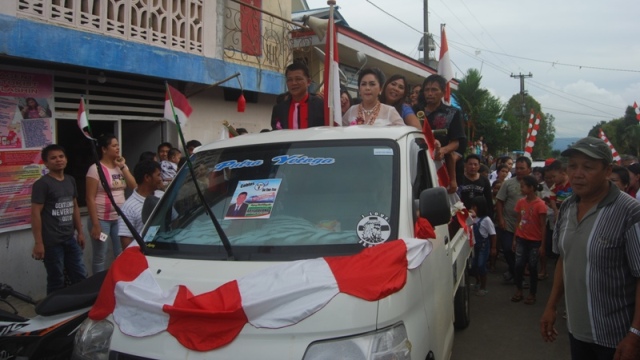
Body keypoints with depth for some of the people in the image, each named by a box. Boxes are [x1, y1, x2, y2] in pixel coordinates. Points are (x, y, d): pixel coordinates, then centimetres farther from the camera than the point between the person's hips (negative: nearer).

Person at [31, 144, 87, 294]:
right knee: (56, 281, 3)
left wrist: (80, 232, 16)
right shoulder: (42, 184, -10)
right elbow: (35, 213, -13)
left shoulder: (70, 181, 10)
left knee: (80, 276, 12)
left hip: (70, 239, 6)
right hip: (52, 242, -6)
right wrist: (38, 243, -16)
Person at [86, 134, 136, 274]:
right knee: (100, 256, 5)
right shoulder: (96, 168, -10)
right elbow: (90, 198, -13)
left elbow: (133, 186, 0)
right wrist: (95, 224, -17)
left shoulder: (121, 166, 9)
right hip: (102, 219, -6)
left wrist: (123, 167, -6)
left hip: (119, 218, 6)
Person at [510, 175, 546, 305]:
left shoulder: (540, 204, -15)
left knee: (532, 267, 5)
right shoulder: (521, 202, 1)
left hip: (534, 241, -4)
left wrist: (542, 245, -10)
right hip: (521, 239, 4)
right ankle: (518, 290, 18)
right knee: (518, 265, 3)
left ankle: (532, 294, 19)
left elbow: (543, 226, -11)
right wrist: (514, 239, 8)